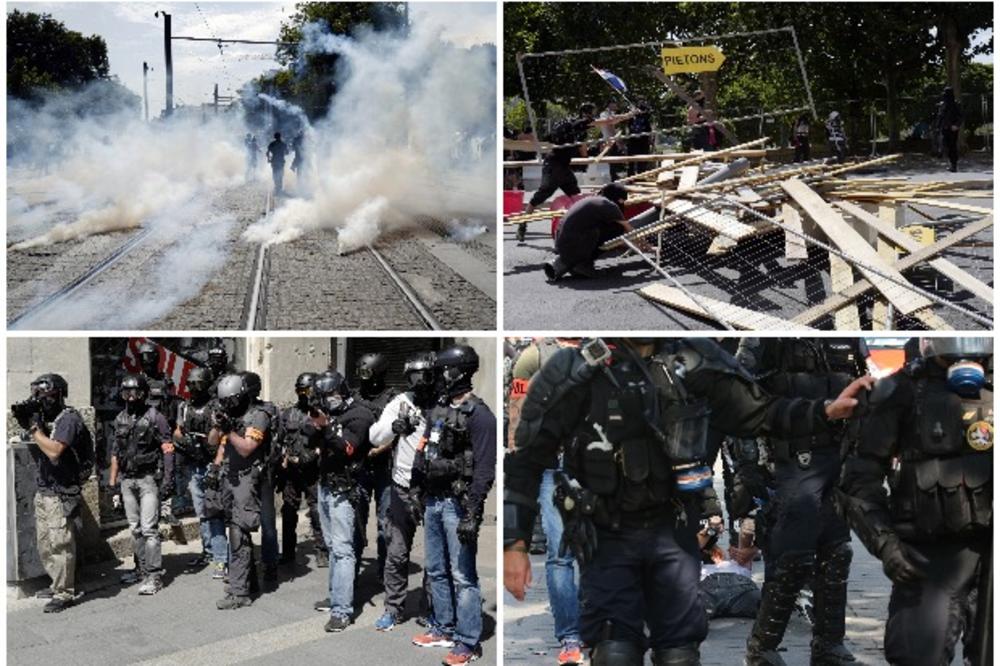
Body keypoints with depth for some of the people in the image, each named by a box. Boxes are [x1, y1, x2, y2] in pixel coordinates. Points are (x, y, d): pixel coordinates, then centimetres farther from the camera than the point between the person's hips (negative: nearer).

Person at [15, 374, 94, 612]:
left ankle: (64, 594, 0)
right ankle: (58, 585, 27)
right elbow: (38, 452, 17)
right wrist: (26, 424, 7)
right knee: (45, 545, 15)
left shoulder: (69, 419, -13)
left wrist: (34, 427, -17)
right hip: (43, 492, 9)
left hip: (61, 494, -9)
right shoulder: (46, 418, 14)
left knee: (60, 544, -6)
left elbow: (54, 451, -25)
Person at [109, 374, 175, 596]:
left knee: (149, 529, -9)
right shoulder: (120, 419, 12)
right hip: (127, 480, 6)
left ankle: (154, 575, -7)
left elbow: (167, 450, -9)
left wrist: (168, 480, -14)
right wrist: (113, 484, 15)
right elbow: (116, 453, 17)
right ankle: (141, 568, 21)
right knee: (135, 529, 11)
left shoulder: (154, 417, -7)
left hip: (149, 479, -6)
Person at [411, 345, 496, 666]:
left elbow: (484, 470, -17)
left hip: (457, 503, -8)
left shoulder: (478, 415, -13)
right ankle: (443, 629, 27)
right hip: (432, 500, 8)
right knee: (436, 570, 15)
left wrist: (472, 515, -21)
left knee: (462, 575, -4)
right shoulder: (438, 411, 13)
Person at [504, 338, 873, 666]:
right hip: (606, 535, -3)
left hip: (672, 530, 3)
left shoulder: (695, 360, -4)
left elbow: (756, 413, 7)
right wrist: (514, 543, -13)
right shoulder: (575, 370, -14)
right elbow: (526, 459, -10)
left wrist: (825, 412, -6)